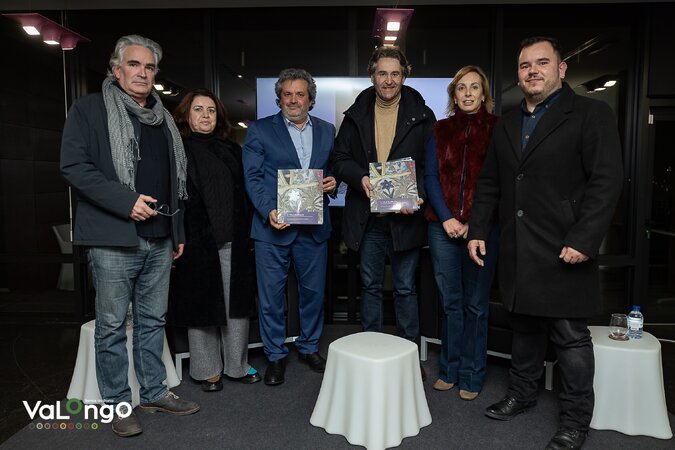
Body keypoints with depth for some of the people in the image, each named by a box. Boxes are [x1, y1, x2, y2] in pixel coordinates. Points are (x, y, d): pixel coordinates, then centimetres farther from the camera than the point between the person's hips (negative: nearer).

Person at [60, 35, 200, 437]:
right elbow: (74, 166, -11)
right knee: (113, 325, 5)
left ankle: (155, 392, 29)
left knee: (153, 321, 14)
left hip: (159, 239, 6)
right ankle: (117, 404, 20)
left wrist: (178, 231, 17)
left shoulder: (162, 118, 16)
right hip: (114, 239, -5)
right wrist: (126, 201, -19)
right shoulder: (90, 109, -1)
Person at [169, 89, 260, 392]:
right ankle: (208, 370, 21)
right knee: (202, 304, 6)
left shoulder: (231, 150, 14)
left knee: (237, 304, 8)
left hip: (233, 241, 4)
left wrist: (245, 233, 8)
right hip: (197, 241, -4)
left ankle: (237, 366, 23)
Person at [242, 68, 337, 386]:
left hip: (314, 227, 3)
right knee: (271, 294, 5)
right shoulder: (260, 130, 2)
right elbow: (253, 177, -4)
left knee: (314, 290, 12)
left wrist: (333, 181, -7)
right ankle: (275, 356, 23)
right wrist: (269, 211, -18)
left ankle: (309, 347, 33)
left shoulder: (326, 130, 12)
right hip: (273, 225, -3)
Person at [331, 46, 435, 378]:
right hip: (367, 217, 2)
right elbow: (340, 159, 6)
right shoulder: (356, 115, 7)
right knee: (370, 286, 14)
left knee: (405, 288, 9)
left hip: (405, 217, -2)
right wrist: (360, 178, -13)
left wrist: (419, 195, -17)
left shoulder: (422, 116, 1)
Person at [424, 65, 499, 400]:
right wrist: (447, 218, -7)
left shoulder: (497, 129, 3)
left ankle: (471, 376, 19)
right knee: (450, 302, 9)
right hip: (443, 226, 2)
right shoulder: (441, 130, 10)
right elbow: (430, 177, 5)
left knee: (475, 304, 6)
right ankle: (449, 370, 23)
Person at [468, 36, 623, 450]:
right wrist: (478, 230, 8)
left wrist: (583, 241, -19)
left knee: (571, 336, 4)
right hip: (518, 252, 6)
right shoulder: (508, 124, 15)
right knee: (525, 328, 17)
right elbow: (490, 184, 16)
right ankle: (522, 395, 34)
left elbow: (607, 181, -12)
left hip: (564, 252, -5)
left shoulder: (591, 114, -3)